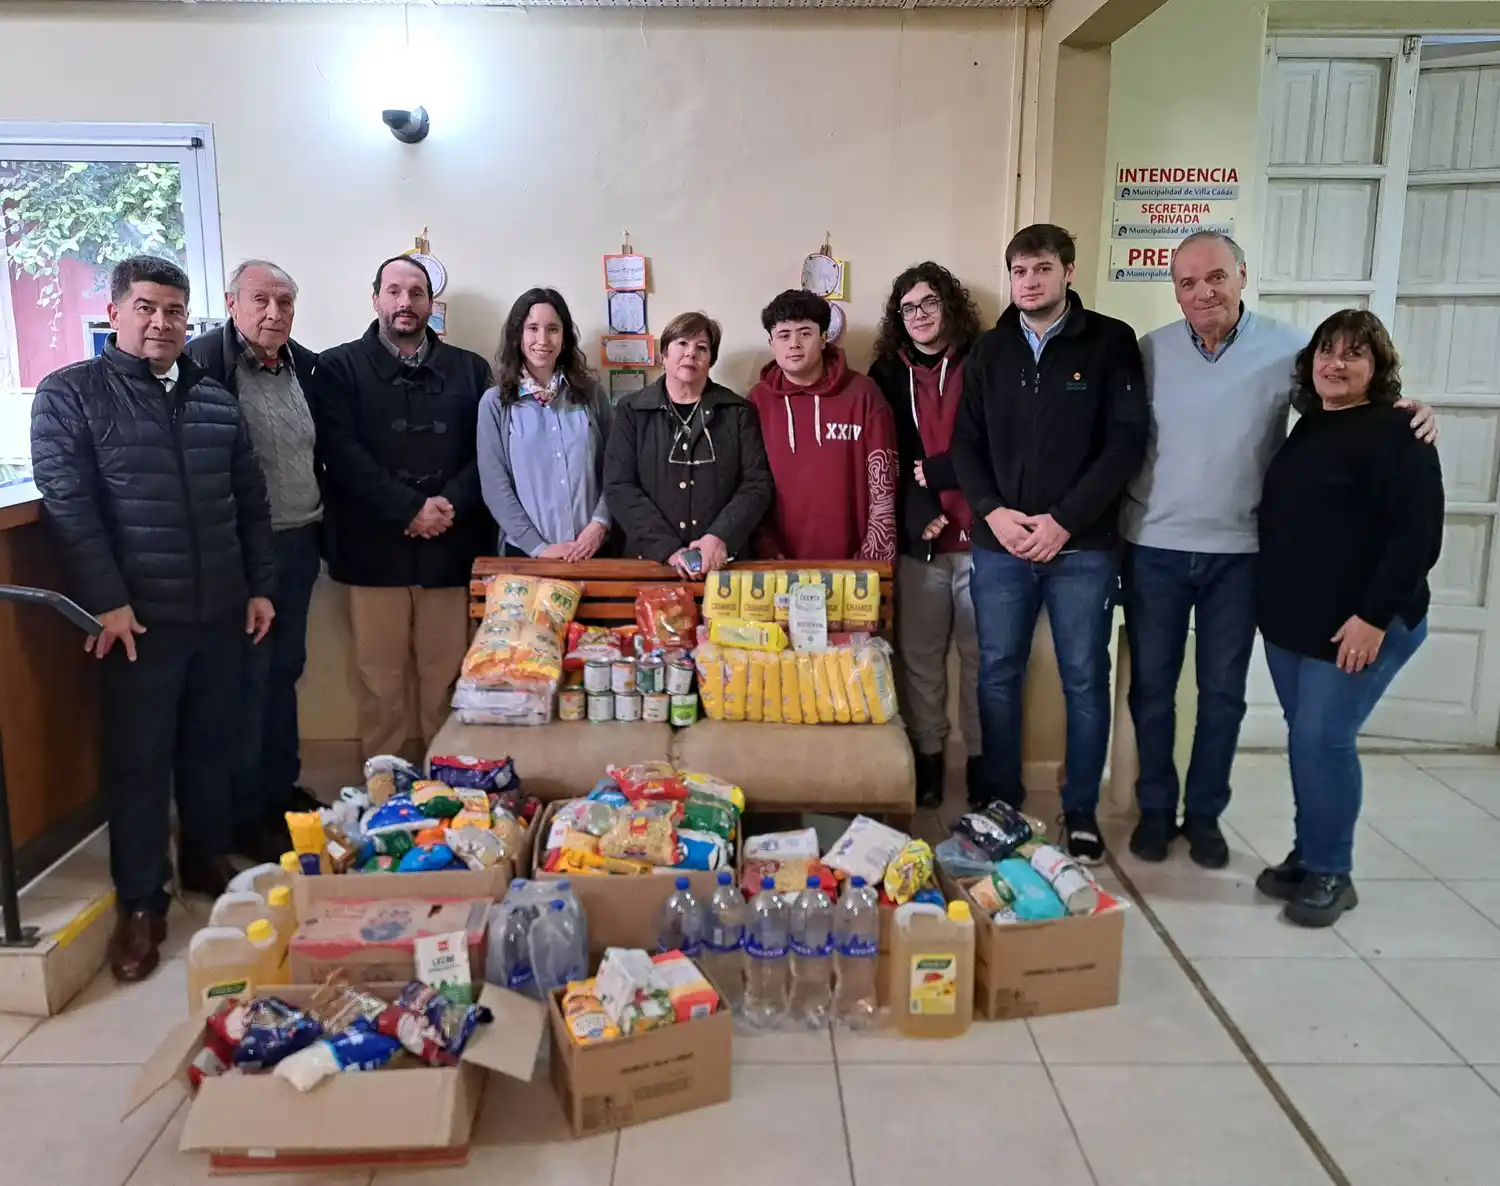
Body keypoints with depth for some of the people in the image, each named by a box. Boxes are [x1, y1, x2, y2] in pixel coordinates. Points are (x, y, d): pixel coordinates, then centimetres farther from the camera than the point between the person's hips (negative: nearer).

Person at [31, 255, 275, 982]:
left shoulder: (216, 401, 12)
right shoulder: (70, 394, -2)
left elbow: (250, 503, 14)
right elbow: (68, 506, -9)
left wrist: (260, 585, 10)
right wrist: (105, 601, -15)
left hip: (220, 614, 4)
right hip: (139, 618, -4)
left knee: (210, 746, 15)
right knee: (138, 761, 3)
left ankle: (206, 862, 33)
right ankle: (140, 903, 15)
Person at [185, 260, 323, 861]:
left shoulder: (305, 367, 9)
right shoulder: (203, 361, -13)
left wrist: (322, 526, 15)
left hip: (299, 543, 7)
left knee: (285, 670, 16)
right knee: (247, 678, 2)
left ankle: (281, 788, 31)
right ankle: (244, 816, 15)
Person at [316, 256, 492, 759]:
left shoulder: (469, 369, 12)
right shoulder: (339, 367, 5)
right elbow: (342, 453, -7)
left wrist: (450, 504, -12)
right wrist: (409, 508, -15)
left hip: (450, 547, 2)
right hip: (373, 548, -1)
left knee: (446, 679, 6)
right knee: (380, 680, 5)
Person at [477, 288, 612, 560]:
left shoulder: (590, 392, 4)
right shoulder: (495, 403, 0)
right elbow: (495, 486, -5)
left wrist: (599, 524, -11)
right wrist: (539, 547, -12)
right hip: (526, 552, -1)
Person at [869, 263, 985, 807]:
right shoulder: (887, 374, 10)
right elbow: (886, 460, 4)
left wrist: (934, 472, -7)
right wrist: (919, 514, -8)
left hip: (979, 536, -2)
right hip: (918, 539, 2)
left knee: (982, 654, 5)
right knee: (920, 655, 6)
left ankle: (984, 761, 18)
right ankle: (926, 759, 19)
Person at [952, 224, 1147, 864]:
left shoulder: (1111, 342, 0)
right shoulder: (989, 350, 10)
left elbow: (1126, 443, -7)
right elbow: (966, 443, 6)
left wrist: (1063, 520, -13)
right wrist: (994, 512, -10)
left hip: (1083, 547, -2)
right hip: (999, 545, 3)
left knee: (1085, 682, 5)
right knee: (997, 676, 8)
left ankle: (1081, 812, 20)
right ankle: (1001, 803, 23)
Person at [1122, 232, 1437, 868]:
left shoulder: (1287, 349, -4)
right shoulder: (1149, 352, -1)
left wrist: (1408, 409, -14)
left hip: (1237, 553, 0)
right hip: (1153, 549, 1)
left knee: (1222, 692, 10)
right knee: (1152, 687, 9)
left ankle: (1204, 813, 28)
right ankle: (1155, 808, 26)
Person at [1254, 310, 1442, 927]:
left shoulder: (1397, 434, -11)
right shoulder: (1308, 427, 13)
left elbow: (1418, 534, -17)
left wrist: (1374, 615, -22)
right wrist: (1273, 604, 16)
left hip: (1360, 626, -7)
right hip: (1291, 621, 7)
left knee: (1322, 739, -6)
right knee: (1304, 738, 11)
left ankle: (1330, 872, 10)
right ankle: (1308, 857, 24)